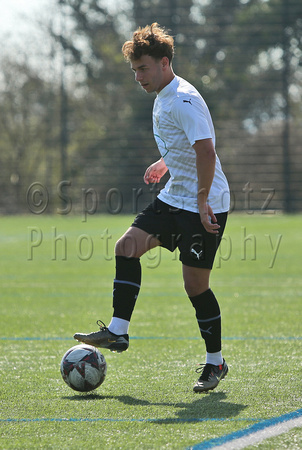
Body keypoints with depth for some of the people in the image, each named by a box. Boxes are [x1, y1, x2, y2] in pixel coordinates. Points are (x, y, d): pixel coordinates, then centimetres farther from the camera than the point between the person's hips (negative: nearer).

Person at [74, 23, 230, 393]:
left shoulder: (184, 100, -19)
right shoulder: (162, 98, 12)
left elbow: (206, 150, -27)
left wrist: (202, 201, -26)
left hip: (205, 204, -9)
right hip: (174, 198, 9)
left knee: (195, 283, -5)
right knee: (127, 246, -3)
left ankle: (215, 363, 9)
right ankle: (118, 331, -1)